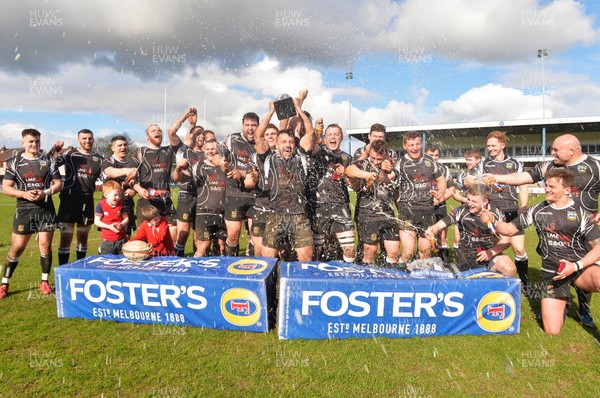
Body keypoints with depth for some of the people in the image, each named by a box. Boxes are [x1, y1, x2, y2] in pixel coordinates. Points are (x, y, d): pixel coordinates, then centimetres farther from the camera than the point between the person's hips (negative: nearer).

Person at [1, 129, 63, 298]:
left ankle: (45, 281, 16)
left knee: (45, 245, 2)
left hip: (46, 209, 1)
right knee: (17, 247, 0)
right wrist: (24, 194, -16)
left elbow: (59, 183, 6)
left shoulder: (49, 161, 5)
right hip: (24, 209, -1)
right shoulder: (14, 162, 3)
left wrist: (45, 192, -13)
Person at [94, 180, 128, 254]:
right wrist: (109, 226, -19)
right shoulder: (101, 205, -9)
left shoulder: (120, 204, 0)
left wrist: (122, 224, -15)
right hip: (107, 241, -3)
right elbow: (96, 221, -8)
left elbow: (126, 218, 6)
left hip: (121, 239, 3)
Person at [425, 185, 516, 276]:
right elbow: (438, 226, -9)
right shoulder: (461, 211, -6)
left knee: (510, 269, -24)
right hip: (466, 256, 0)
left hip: (491, 253, 1)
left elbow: (506, 240, 2)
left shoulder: (495, 214, -2)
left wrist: (491, 252, -14)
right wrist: (432, 232, -32)